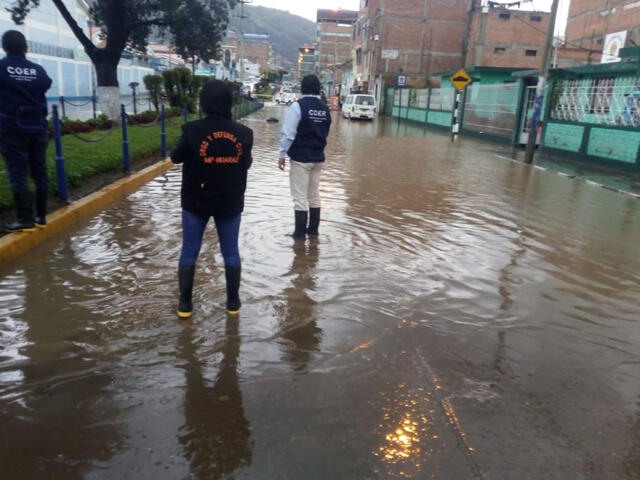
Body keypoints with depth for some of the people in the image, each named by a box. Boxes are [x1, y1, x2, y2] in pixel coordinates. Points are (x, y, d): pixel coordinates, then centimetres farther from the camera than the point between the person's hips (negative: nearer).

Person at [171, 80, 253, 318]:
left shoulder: (192, 130, -15)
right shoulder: (243, 133, -7)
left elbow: (176, 157, 1)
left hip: (196, 201, -1)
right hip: (230, 202, 2)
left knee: (189, 252, 12)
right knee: (231, 253, 14)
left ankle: (185, 303, 18)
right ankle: (233, 302, 22)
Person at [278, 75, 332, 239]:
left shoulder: (298, 106, -12)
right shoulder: (325, 108, 6)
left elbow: (288, 133, -15)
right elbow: (326, 133, 12)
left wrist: (282, 154, -8)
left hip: (300, 157, -6)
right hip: (318, 157, 6)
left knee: (300, 196, -1)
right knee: (314, 194, 15)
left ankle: (300, 232, 2)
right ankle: (313, 228, 22)